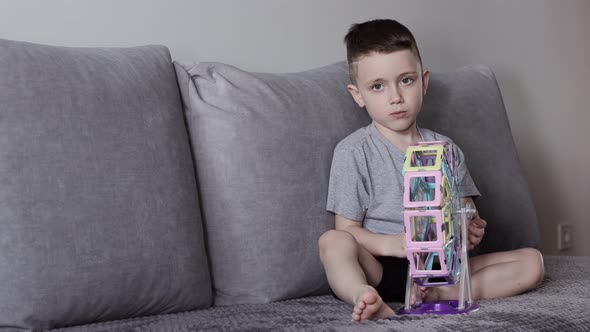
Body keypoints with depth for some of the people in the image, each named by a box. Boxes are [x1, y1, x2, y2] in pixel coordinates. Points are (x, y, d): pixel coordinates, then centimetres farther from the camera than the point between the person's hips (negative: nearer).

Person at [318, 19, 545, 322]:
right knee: (332, 241, -32)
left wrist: (471, 232, -10)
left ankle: (443, 294, -29)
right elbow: (347, 229, -5)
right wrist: (392, 243, -25)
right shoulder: (352, 152, -1)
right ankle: (368, 300, -59)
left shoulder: (446, 149, 13)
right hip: (382, 269, -4)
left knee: (532, 261, -10)